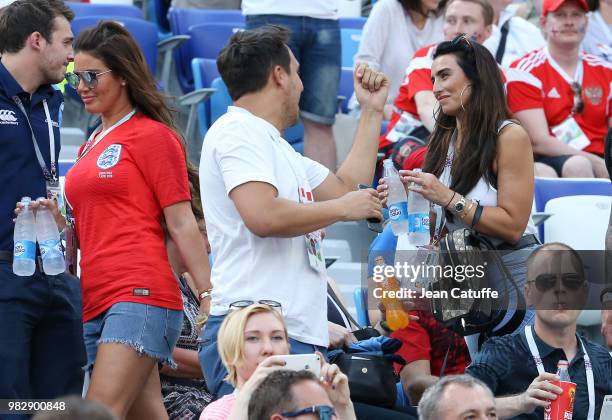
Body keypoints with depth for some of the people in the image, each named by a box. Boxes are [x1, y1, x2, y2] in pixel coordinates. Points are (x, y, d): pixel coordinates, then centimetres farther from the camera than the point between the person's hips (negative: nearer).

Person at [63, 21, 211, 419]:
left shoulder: (153, 135, -1)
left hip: (139, 295, -8)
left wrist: (208, 294, -8)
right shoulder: (92, 145, 21)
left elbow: (182, 223, -4)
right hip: (95, 303, 8)